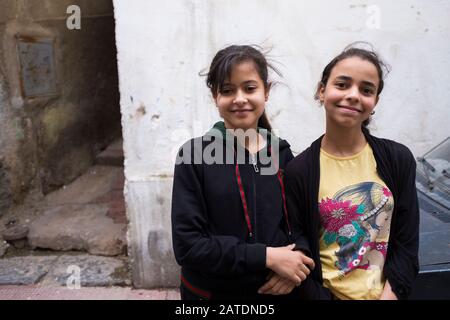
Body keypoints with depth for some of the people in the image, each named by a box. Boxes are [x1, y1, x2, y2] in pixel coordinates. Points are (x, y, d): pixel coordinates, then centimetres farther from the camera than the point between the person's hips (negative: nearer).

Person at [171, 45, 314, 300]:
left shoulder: (282, 154, -2)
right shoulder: (194, 155, -13)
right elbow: (188, 245, -17)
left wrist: (295, 267, -14)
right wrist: (267, 256, -22)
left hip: (279, 290, 3)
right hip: (212, 292, -2)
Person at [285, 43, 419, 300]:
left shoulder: (399, 159, -8)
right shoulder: (298, 170, -14)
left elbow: (406, 244, -5)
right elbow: (299, 252, -10)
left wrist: (389, 294, -12)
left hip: (387, 293, 2)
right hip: (329, 293, -2)